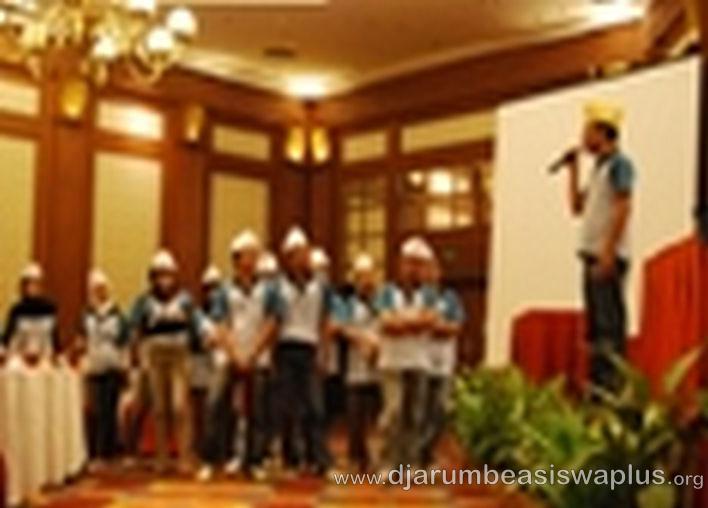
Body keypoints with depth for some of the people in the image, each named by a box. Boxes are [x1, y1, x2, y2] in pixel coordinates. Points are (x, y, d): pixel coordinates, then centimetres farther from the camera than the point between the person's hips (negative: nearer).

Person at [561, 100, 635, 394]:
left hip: (608, 258, -9)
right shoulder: (599, 168, 21)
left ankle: (612, 387, -13)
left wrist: (608, 252, -22)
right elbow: (577, 207, 23)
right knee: (596, 326, 9)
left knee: (610, 325, -12)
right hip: (593, 256, 9)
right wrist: (574, 170, 19)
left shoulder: (618, 163, -6)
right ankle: (596, 388, 13)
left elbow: (624, 208, -16)